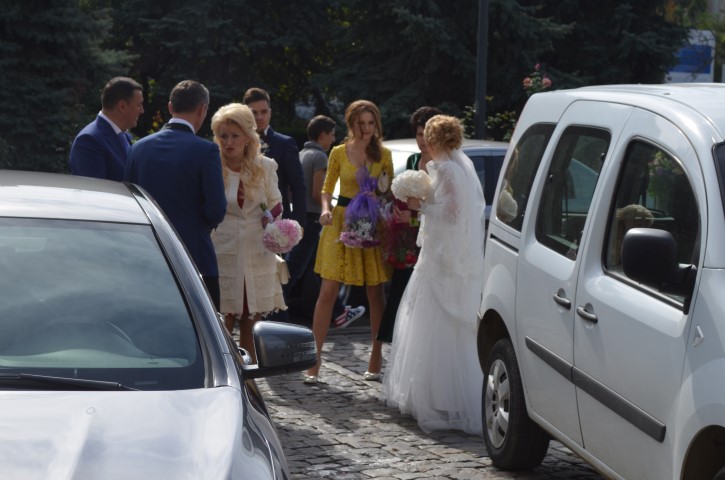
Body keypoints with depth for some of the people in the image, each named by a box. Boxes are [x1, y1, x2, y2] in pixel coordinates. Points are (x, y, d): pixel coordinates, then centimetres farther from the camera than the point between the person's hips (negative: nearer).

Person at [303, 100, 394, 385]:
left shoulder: (383, 155, 5)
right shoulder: (339, 153, 3)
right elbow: (327, 188, 9)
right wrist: (326, 209, -11)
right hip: (342, 222, -1)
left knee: (375, 293, 6)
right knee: (328, 292, -6)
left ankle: (376, 360, 15)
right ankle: (315, 360, -3)